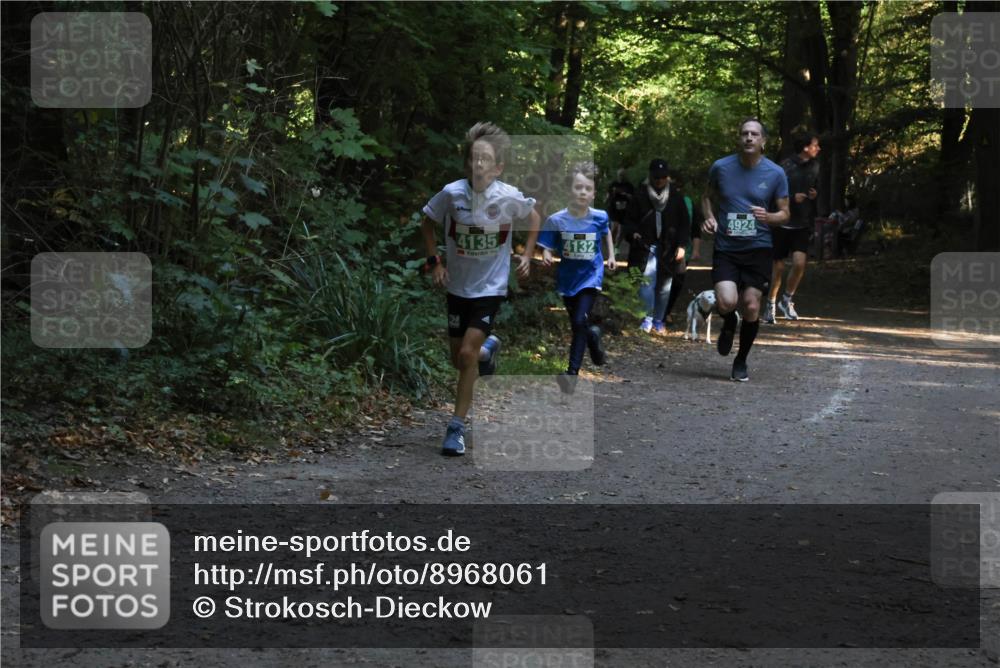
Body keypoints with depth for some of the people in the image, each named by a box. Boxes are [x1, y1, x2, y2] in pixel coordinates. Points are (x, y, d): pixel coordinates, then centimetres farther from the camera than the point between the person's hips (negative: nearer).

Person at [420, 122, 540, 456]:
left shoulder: (509, 197, -16)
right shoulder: (452, 193, -15)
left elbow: (534, 217, 7)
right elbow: (427, 224, 4)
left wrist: (527, 255, 2)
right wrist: (434, 261, -3)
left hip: (491, 287, -2)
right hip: (458, 286, 3)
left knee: (467, 355, -14)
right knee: (459, 359, 10)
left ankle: (457, 427, -3)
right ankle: (488, 348, 46)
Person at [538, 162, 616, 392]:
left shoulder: (599, 217, -10)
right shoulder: (556, 220, -14)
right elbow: (547, 247, -8)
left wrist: (611, 256, 11)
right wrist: (546, 256, -29)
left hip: (591, 276, -2)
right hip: (567, 278, 2)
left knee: (580, 321, -18)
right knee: (576, 324, 17)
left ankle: (572, 372, -15)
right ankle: (593, 335, 52)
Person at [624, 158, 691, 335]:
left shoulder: (676, 198, 6)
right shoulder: (640, 196, 1)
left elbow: (685, 223, 10)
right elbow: (629, 219, 7)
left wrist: (681, 246, 1)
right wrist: (633, 233, -14)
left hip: (667, 250, 2)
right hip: (645, 247, -2)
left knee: (665, 287, 5)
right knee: (647, 280, -18)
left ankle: (658, 321, 19)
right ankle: (647, 318, -7)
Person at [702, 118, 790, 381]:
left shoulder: (775, 174, -2)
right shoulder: (721, 167, -2)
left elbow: (784, 213, 5)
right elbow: (707, 197, 15)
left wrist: (768, 217, -17)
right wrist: (709, 218, -5)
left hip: (758, 250, 0)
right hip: (725, 249, 0)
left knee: (751, 306, -2)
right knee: (727, 302, -19)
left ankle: (741, 362, 21)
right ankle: (729, 323, 21)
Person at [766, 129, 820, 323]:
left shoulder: (815, 167, 5)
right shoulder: (785, 166, -10)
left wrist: (815, 195, -3)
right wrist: (792, 197, -21)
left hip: (803, 225, 3)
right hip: (783, 223, -3)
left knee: (800, 263, -14)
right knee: (779, 267, 4)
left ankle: (787, 300, 8)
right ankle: (771, 305, 23)